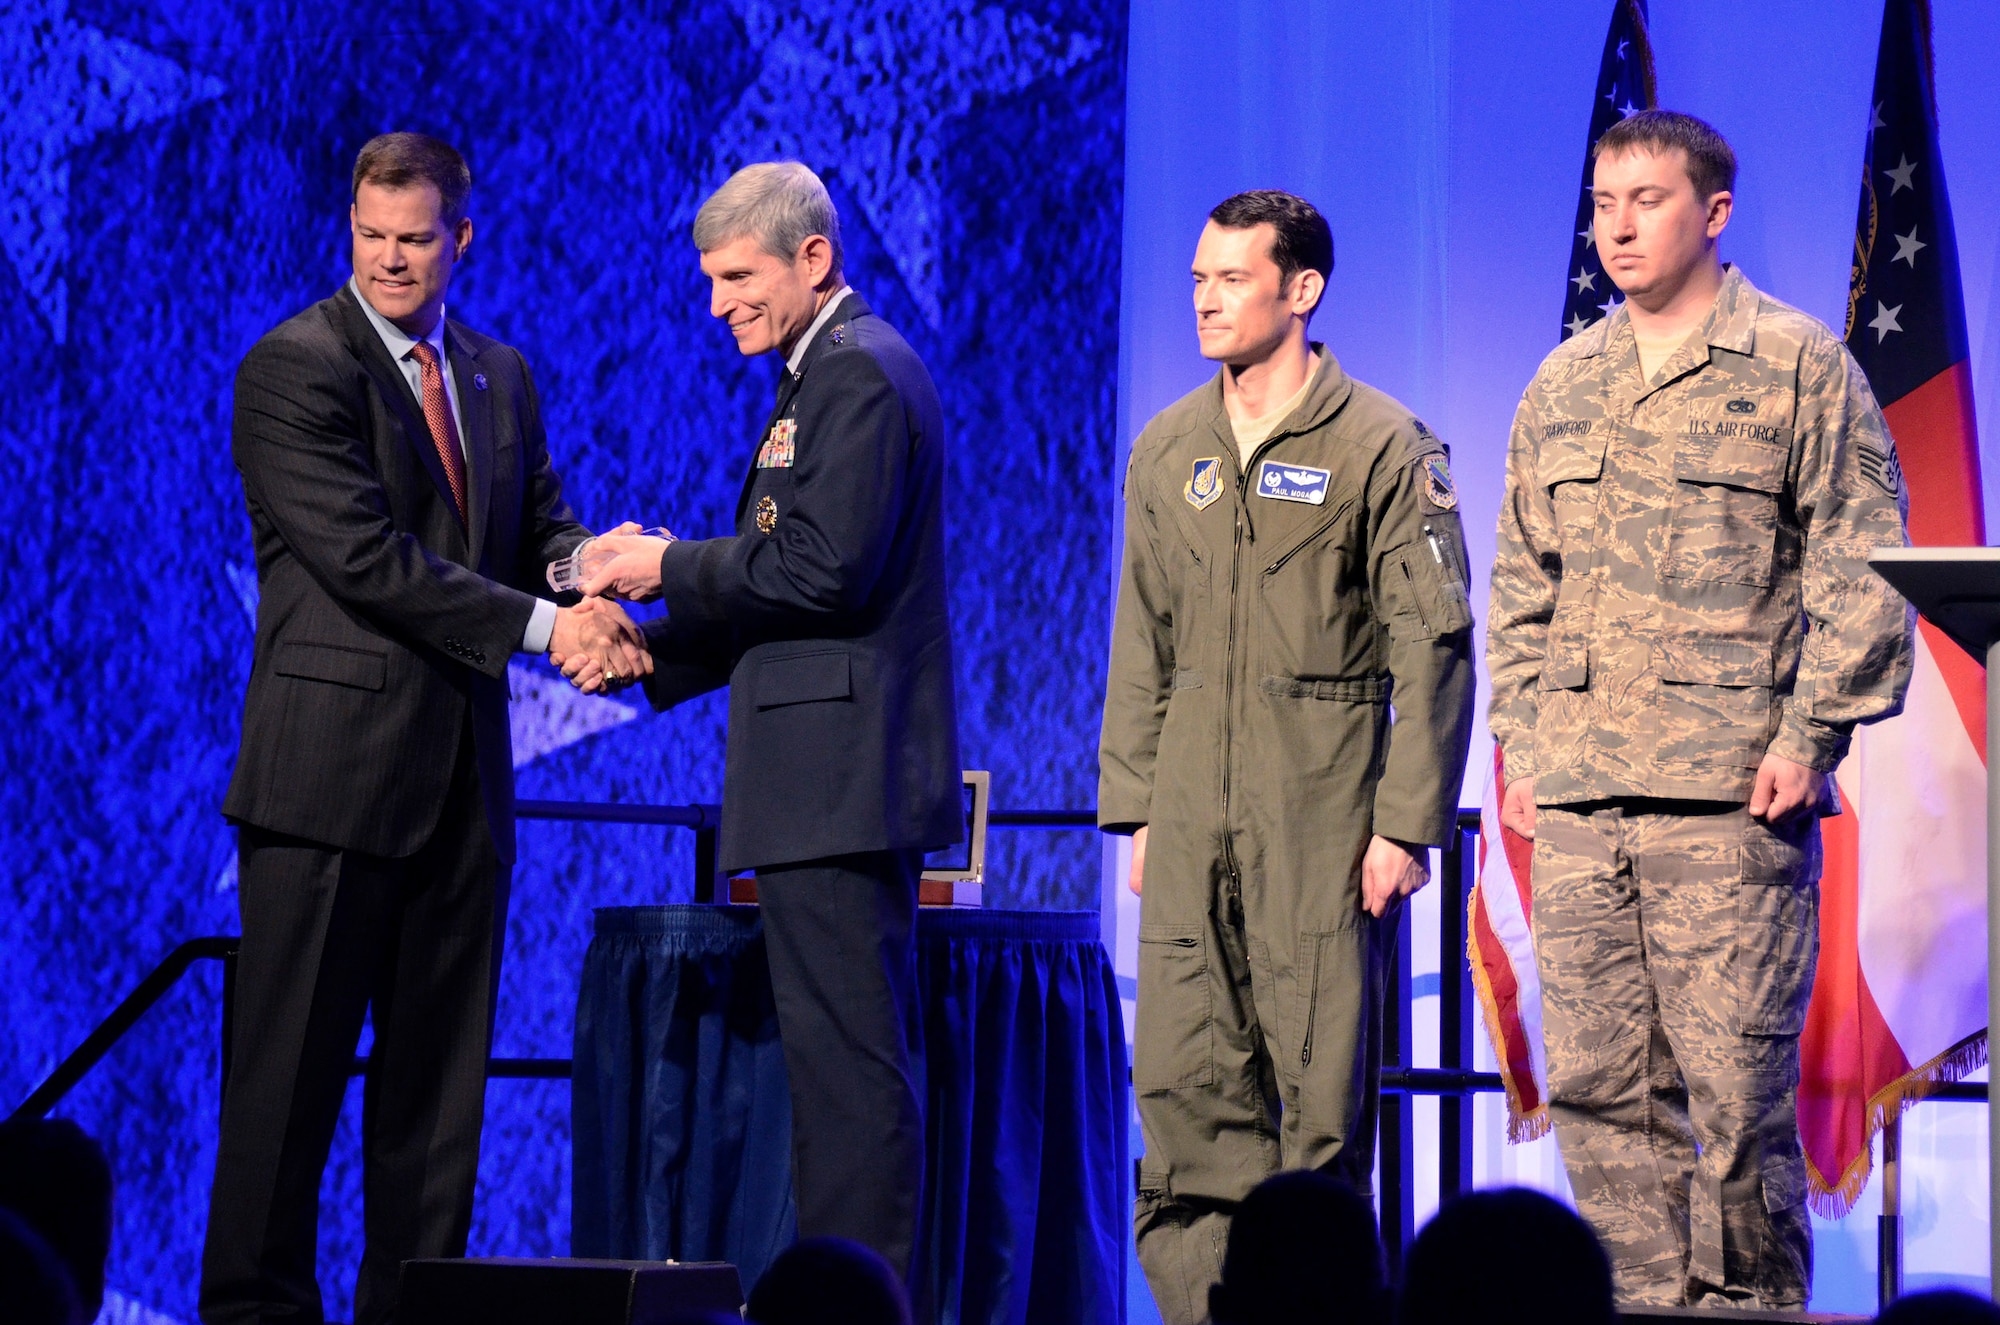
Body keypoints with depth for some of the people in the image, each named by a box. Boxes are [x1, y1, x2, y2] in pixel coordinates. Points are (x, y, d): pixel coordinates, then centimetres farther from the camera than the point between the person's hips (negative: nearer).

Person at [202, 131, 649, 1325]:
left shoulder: (501, 378, 16)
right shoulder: (295, 368, -7)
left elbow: (541, 527, 14)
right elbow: (364, 556, -15)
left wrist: (591, 585, -11)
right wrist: (537, 625, -16)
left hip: (463, 770, 7)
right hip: (333, 766, -7)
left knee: (442, 1070, 8)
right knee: (293, 1064, -5)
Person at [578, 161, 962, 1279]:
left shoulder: (859, 372, -11)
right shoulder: (836, 371, 22)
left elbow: (821, 572, -20)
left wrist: (672, 568, -8)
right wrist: (644, 654, 14)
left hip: (843, 775, -11)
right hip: (842, 778, 11)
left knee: (849, 1058, -11)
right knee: (852, 1060, 10)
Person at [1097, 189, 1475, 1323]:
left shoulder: (1384, 446, -2)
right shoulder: (1167, 451, 14)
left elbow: (1431, 647, -5)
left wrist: (1406, 823, -10)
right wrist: (1134, 806, 11)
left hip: (1323, 812, -4)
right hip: (1192, 819, 5)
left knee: (1321, 1086, -2)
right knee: (1184, 1082, -1)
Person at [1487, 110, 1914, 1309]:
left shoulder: (1800, 368, 1)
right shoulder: (1562, 387, 17)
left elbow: (1862, 567, -2)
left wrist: (1810, 736, -10)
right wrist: (1524, 743, 13)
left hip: (1733, 799, -5)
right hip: (1577, 803, 5)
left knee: (1735, 1086, -8)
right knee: (1600, 1086, 3)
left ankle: (1753, 1302, 2)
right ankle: (1648, 1308, 9)